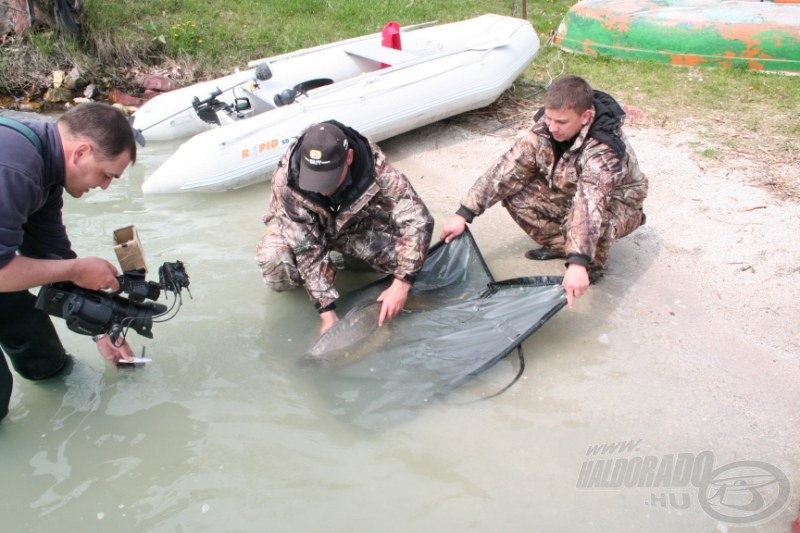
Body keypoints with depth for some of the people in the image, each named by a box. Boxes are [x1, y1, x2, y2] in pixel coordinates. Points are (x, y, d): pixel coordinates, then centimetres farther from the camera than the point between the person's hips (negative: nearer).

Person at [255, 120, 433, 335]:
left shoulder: (375, 168, -36)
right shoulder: (286, 181, -36)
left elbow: (419, 221, -34)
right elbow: (306, 249, -32)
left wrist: (401, 283, -41)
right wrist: (327, 312, -33)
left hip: (356, 225, 2)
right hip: (301, 231, -1)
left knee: (405, 253, -23)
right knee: (273, 261, -33)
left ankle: (350, 257, 8)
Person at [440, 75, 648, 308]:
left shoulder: (604, 150, -38)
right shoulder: (545, 127, -21)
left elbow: (590, 206, -51)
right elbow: (509, 166, -23)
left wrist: (577, 263, -62)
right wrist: (464, 214, -26)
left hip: (617, 202, -5)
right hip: (569, 192, 5)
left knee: (590, 220, -39)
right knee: (515, 194, -17)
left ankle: (595, 264, -3)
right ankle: (559, 244, 6)